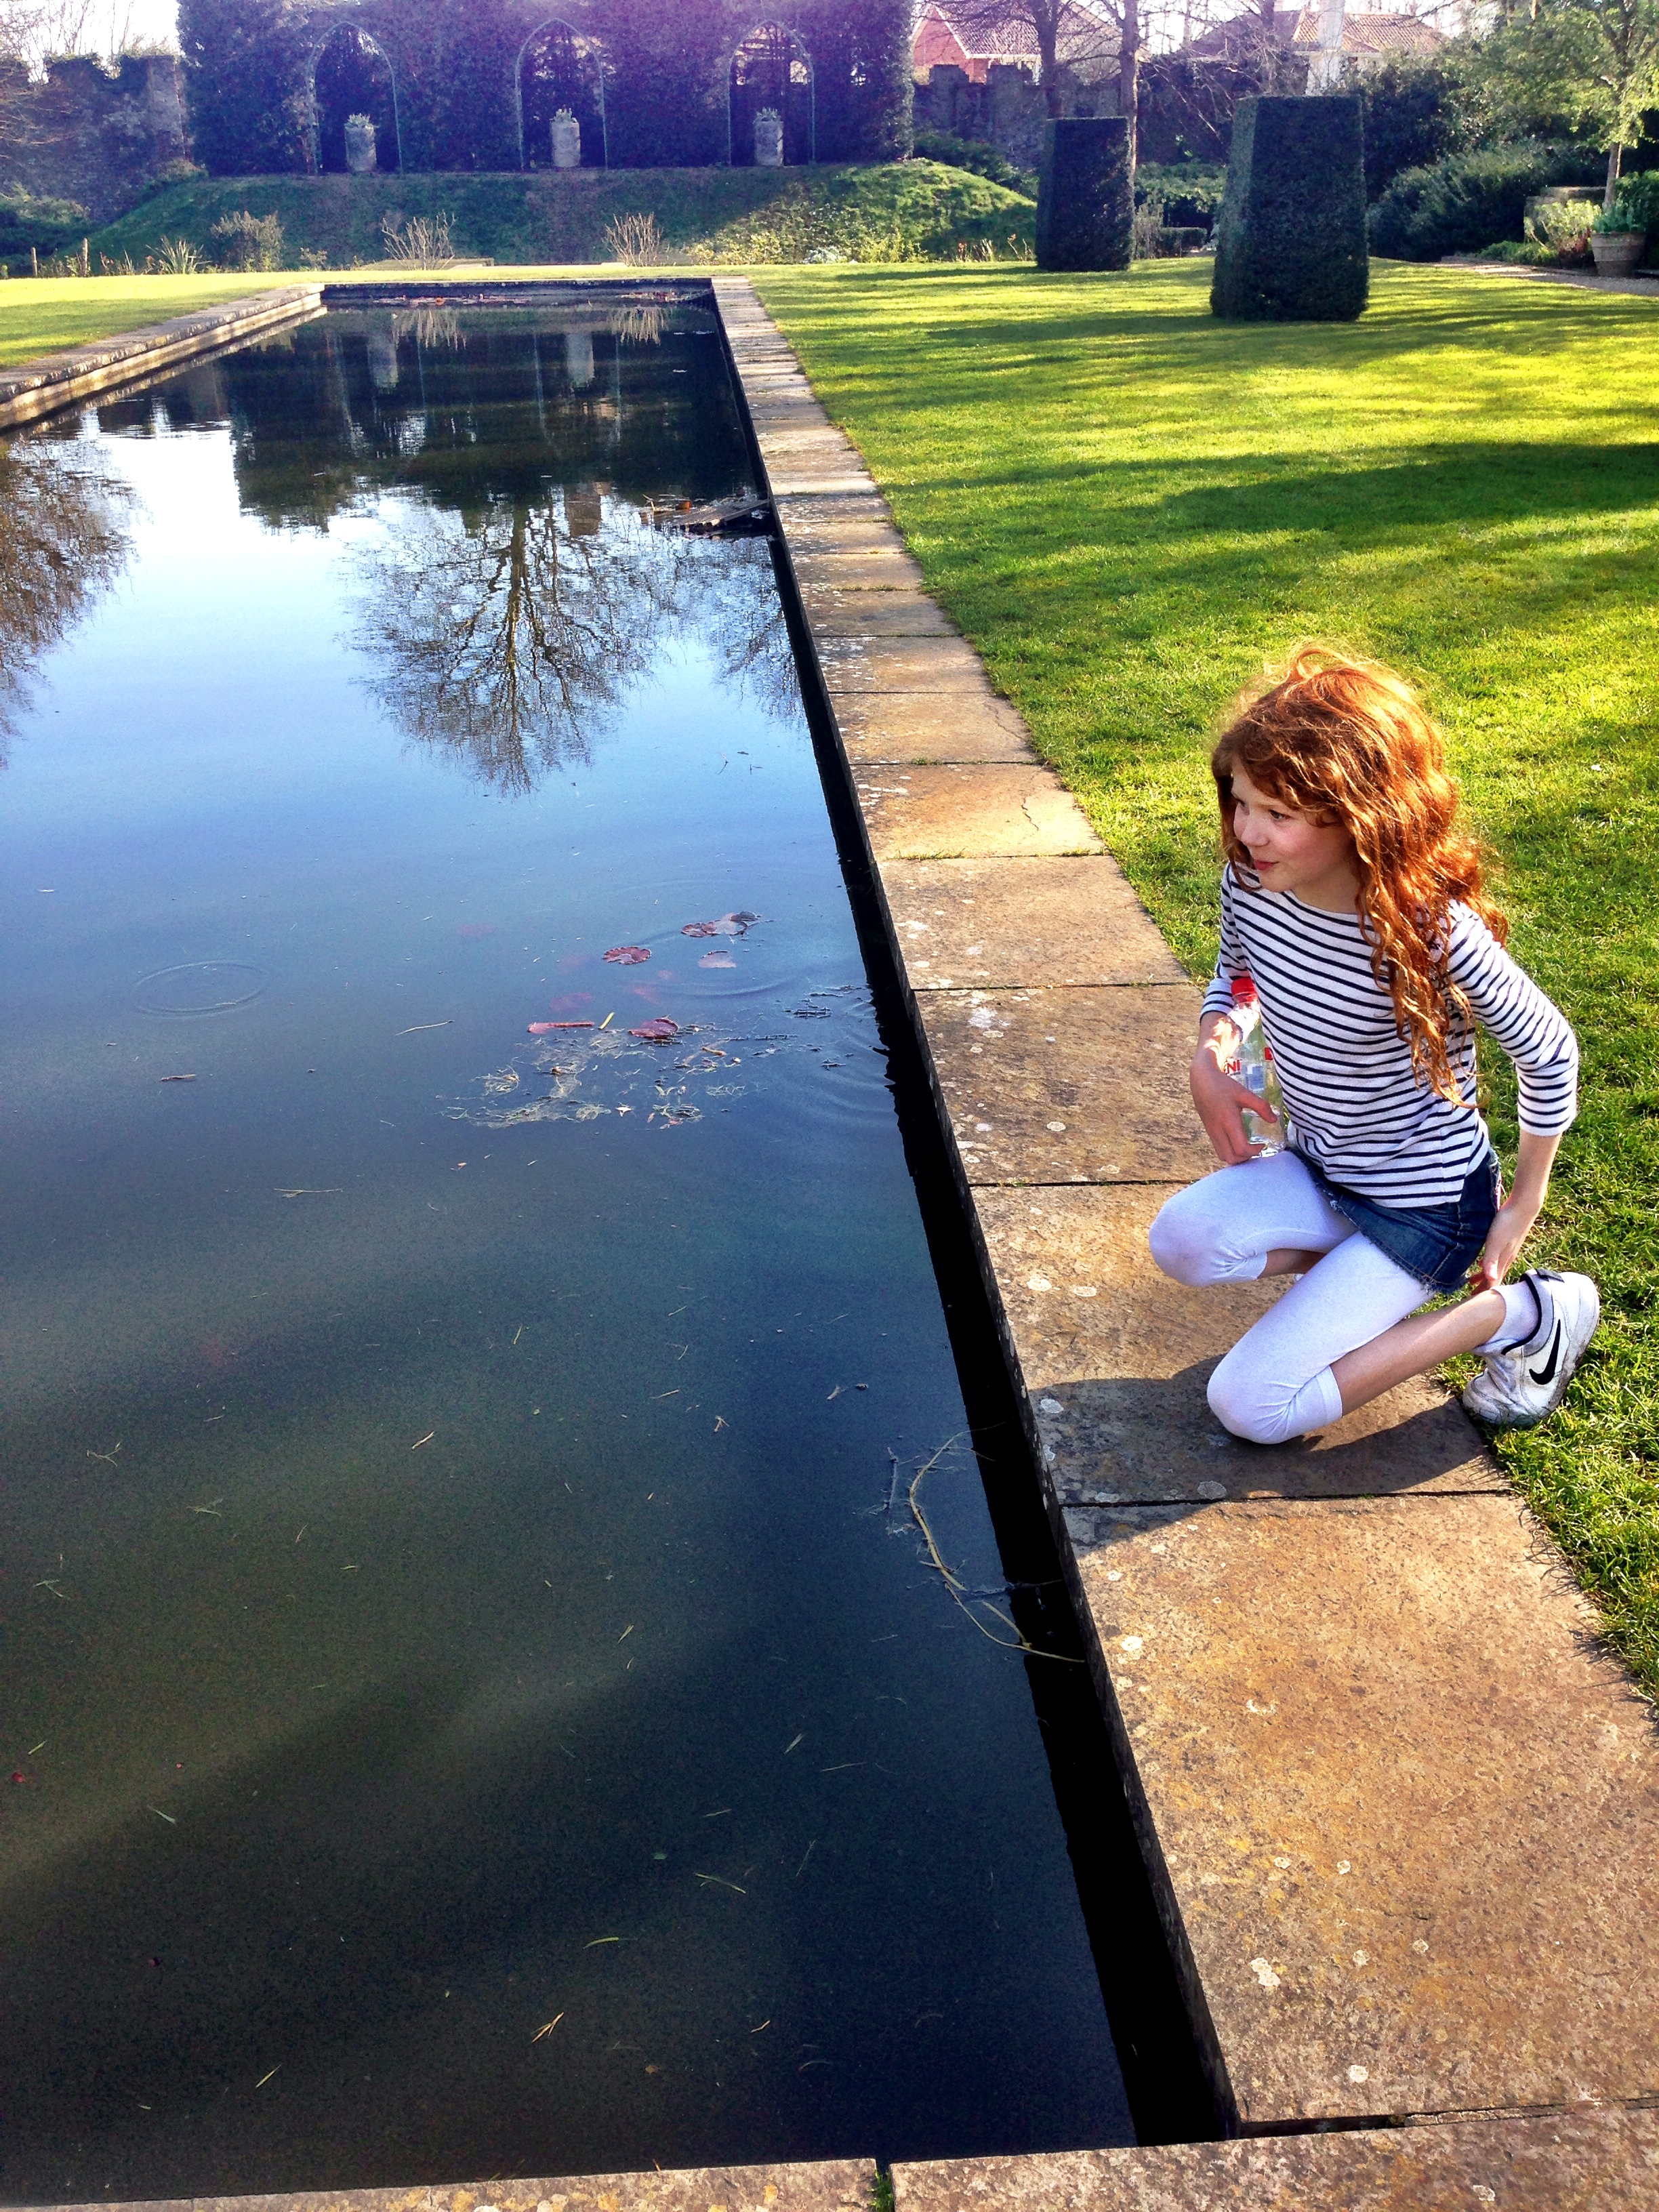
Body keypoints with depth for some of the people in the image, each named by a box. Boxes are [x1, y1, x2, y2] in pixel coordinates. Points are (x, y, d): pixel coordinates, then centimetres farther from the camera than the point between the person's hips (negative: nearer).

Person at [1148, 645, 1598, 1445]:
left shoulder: (1436, 935, -29)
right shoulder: (1249, 885, -12)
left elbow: (1550, 1055, -12)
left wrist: (1523, 1207, -5)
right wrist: (1209, 1060, -9)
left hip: (1425, 1201, -5)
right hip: (1316, 1169, 6)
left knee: (1248, 1407, -15)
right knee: (1183, 1239, -25)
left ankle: (1522, 1312, 2)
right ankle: (1356, 1267, 5)